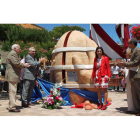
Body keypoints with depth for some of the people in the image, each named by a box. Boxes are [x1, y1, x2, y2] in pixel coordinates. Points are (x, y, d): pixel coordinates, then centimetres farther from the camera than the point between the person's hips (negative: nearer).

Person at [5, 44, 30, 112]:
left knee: (13, 91, 13)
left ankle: (12, 106, 20)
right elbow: (16, 63, -20)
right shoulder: (12, 54, -10)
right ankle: (11, 107, -9)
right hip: (12, 75, -11)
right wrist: (24, 65, -7)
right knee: (12, 91, -11)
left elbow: (17, 64, 24)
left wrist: (24, 65, 10)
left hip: (14, 76, 11)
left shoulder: (15, 54, 25)